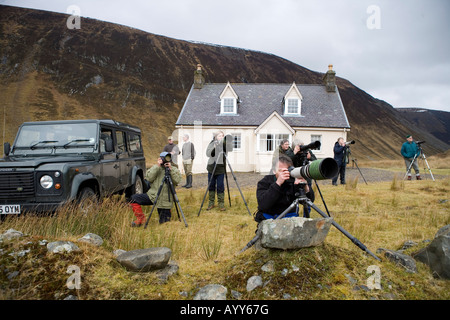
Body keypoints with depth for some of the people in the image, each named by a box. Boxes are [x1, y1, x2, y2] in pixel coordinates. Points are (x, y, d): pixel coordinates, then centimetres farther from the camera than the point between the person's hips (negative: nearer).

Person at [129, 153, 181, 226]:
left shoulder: (174, 169, 2)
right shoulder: (156, 168, 6)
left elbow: (177, 181, -16)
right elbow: (149, 178, -12)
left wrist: (171, 169, -24)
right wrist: (157, 166, -16)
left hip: (165, 200, -2)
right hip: (152, 196, 2)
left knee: (164, 222, 0)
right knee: (134, 198, -16)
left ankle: (167, 214, 36)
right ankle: (141, 218, 1)